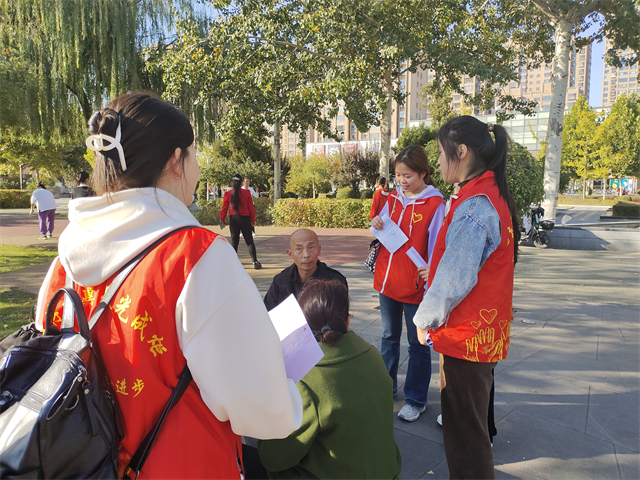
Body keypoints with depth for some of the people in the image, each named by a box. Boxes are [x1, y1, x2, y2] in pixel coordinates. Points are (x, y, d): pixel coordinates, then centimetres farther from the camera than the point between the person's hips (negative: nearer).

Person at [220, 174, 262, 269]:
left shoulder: (228, 194, -3)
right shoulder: (247, 193, -5)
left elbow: (224, 208, 1)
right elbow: (251, 207, -1)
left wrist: (222, 221, 11)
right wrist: (253, 220, 8)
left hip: (233, 219, 1)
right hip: (245, 219, -1)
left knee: (234, 241, 12)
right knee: (249, 241, 3)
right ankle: (255, 262, -3)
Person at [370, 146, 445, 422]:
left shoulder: (434, 204, -12)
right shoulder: (393, 199, 6)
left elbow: (435, 249, -13)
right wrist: (376, 225, -6)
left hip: (414, 285, -6)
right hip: (387, 279, 6)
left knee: (417, 343, 8)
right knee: (389, 336, 20)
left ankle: (416, 400, 23)